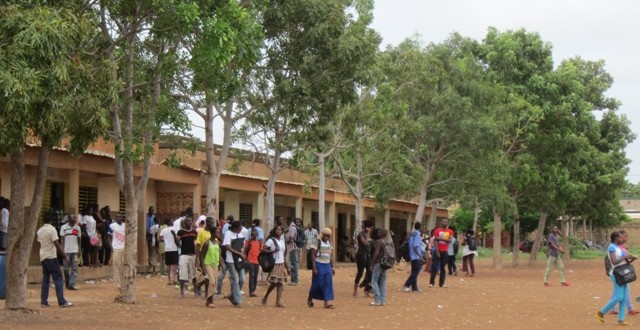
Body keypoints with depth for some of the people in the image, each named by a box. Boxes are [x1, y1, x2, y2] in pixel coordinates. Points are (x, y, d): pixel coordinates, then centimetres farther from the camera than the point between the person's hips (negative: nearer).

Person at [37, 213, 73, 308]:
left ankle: (44, 301, 7)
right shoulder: (52, 229, -12)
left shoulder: (39, 230, 10)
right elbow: (56, 244, -17)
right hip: (51, 257, -7)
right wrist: (64, 256, -13)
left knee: (45, 279, 11)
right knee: (58, 279, -6)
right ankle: (62, 302, -12)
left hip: (43, 257, 7)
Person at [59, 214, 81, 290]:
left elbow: (78, 239, 13)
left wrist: (79, 249, 8)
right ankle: (67, 283, 18)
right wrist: (62, 250, -8)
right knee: (66, 268, 6)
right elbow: (62, 239, -1)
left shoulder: (77, 228, 9)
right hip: (66, 250, -3)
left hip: (75, 251, 3)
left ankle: (71, 284, -7)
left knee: (74, 268, -5)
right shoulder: (64, 227, -1)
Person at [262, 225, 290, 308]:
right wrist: (273, 251, -25)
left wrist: (287, 267, 18)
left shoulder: (282, 241, 14)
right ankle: (265, 297, 8)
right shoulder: (271, 240, -5)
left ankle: (278, 302, 0)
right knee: (274, 282, -14)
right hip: (274, 264, -6)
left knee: (280, 283, -1)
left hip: (281, 264, 6)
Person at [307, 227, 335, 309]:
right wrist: (314, 268, -15)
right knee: (317, 284, 0)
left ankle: (327, 302, -2)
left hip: (327, 265, 5)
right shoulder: (317, 242, -9)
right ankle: (310, 299, 21)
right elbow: (313, 255, -10)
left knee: (328, 283, -2)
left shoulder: (329, 243, 9)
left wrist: (332, 267, 11)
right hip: (319, 265, -5)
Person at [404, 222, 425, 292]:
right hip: (416, 257, -9)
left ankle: (414, 287, 10)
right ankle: (407, 285, -14)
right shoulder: (417, 234, -14)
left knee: (414, 272, 10)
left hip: (412, 256, 9)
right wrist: (420, 256, -22)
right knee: (416, 271, -9)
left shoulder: (412, 234, 11)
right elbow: (415, 246, -21)